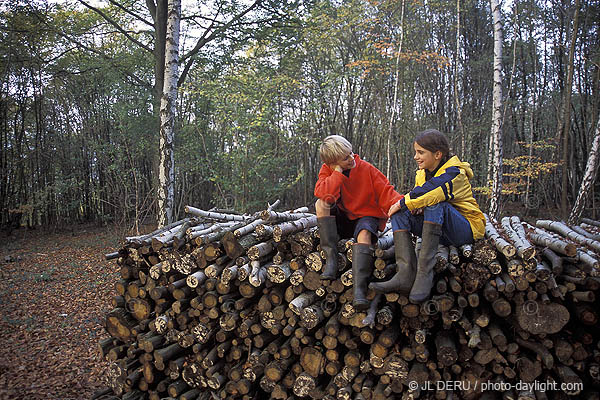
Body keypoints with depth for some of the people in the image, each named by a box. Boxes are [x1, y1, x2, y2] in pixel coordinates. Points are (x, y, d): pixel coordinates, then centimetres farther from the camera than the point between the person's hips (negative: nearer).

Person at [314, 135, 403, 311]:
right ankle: (331, 258, -25)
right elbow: (324, 195, -23)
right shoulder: (327, 171, -3)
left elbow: (385, 192, -11)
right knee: (321, 204, -24)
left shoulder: (366, 169, -7)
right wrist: (338, 172, -21)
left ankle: (359, 289, -43)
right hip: (342, 220, 2)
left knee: (364, 234, -35)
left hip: (367, 216, -2)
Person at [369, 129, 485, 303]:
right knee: (399, 214, -12)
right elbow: (419, 201, 14)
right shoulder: (422, 174, 10)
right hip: (436, 227, 8)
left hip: (466, 230, -7)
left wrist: (402, 203, -22)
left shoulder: (454, 174, -16)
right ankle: (406, 274, -31)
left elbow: (428, 194, -33)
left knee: (435, 205, -35)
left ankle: (425, 272, -39)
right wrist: (416, 207, -11)